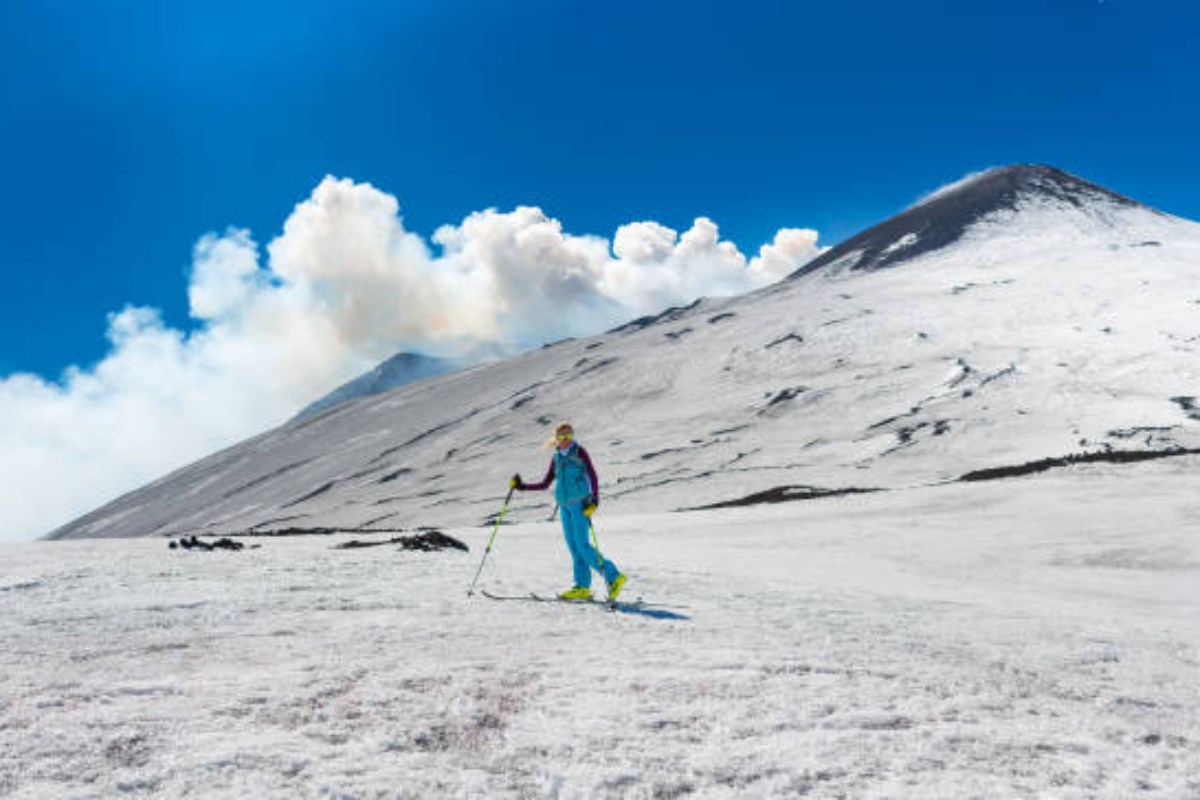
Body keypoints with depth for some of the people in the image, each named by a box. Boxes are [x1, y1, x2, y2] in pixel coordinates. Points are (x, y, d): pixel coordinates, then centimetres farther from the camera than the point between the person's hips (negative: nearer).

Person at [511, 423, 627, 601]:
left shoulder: (579, 452, -2)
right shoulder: (556, 458, 15)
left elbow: (593, 477, -8)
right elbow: (545, 484, 19)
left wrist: (594, 501, -19)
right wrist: (521, 486, 11)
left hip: (580, 503, -6)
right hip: (565, 506, 6)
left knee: (582, 545, -13)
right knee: (573, 547, 3)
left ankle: (613, 576, -8)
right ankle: (582, 587, 5)